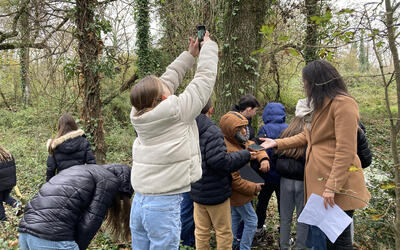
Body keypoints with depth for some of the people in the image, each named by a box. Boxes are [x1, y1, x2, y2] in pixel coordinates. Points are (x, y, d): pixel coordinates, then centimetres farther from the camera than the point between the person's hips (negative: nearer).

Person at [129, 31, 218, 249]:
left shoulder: (139, 115, 4)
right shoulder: (177, 111, -14)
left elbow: (168, 79, 17)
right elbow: (205, 78, -2)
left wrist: (190, 55, 27)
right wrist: (209, 45, 14)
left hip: (138, 202, 7)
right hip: (164, 206, -7)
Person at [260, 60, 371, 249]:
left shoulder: (343, 104, -14)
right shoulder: (323, 105, 18)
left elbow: (346, 151, -19)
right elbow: (307, 136, 24)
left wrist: (332, 186, -21)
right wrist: (277, 143, 19)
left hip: (337, 185, -9)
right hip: (320, 182, 9)